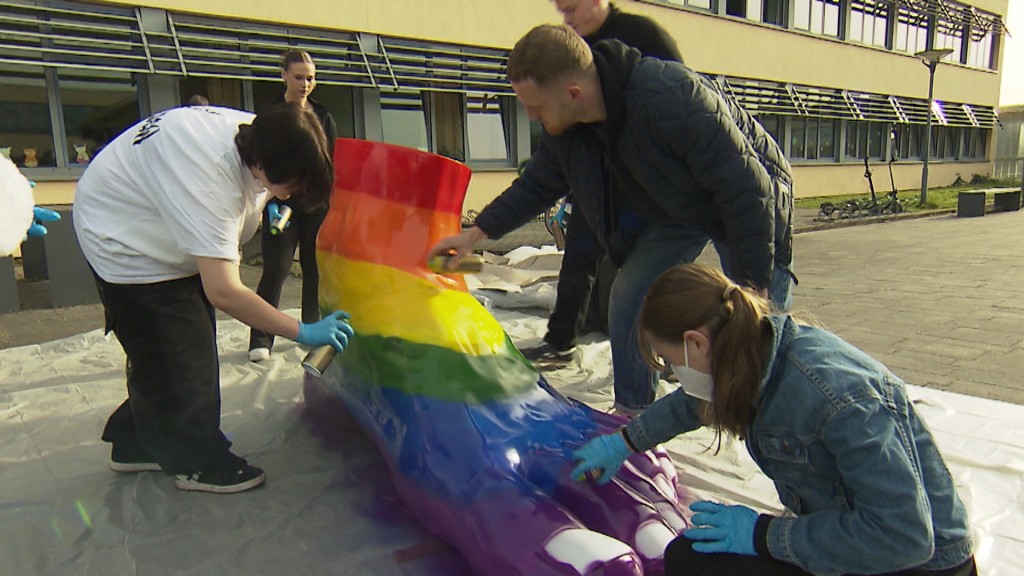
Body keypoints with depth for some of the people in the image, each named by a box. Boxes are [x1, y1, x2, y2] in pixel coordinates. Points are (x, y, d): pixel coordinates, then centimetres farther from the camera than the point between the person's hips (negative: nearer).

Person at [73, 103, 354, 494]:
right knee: (181, 357, -6)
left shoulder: (257, 134, -17)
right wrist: (302, 332, -35)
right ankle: (196, 463, 12)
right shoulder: (210, 181, -41)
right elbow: (223, 292, -40)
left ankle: (135, 445, 30)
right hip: (123, 241, -9)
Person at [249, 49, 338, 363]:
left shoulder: (323, 116, 10)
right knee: (276, 269, -8)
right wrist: (270, 203, -16)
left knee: (316, 268, 8)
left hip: (317, 202, 4)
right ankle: (260, 339, -1)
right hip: (280, 203, -4)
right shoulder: (270, 115, -1)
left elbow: (334, 162, 13)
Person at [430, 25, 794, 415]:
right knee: (627, 297, -3)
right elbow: (537, 185, 4)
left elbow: (746, 186, -34)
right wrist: (478, 232, 0)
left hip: (752, 204, -6)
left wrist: (752, 283, -28)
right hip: (675, 210, 6)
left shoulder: (672, 97, -40)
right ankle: (631, 415, 12)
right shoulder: (563, 129, -16)